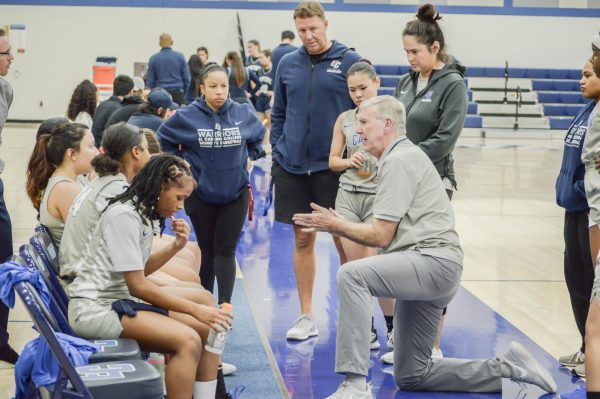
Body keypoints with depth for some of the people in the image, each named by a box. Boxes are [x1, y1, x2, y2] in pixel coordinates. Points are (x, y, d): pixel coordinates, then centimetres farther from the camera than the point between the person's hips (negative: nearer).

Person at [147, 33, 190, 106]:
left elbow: (150, 81, 2)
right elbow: (187, 78, 2)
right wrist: (184, 93, 12)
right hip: (177, 93, 0)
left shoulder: (153, 58, 1)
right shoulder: (180, 56, 0)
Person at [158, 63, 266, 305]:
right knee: (206, 250, 12)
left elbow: (259, 136, 16)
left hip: (236, 192, 0)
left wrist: (247, 157, 7)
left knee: (226, 250, -1)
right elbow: (163, 139, 5)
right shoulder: (186, 116, -11)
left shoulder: (243, 114, -5)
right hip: (200, 193, 0)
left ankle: (224, 305, -3)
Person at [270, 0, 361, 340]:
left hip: (335, 167, -4)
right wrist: (278, 152, 9)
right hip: (293, 167, 4)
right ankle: (306, 317, 19)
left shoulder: (350, 61, -4)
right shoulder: (288, 64, 8)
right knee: (302, 240, 9)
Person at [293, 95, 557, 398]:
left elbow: (381, 236, -14)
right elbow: (387, 234, 20)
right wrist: (336, 223, 14)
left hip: (433, 262, -11)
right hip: (425, 270, 11)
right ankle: (507, 368, 18)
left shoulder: (398, 161, -10)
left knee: (351, 275, -31)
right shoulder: (404, 155, 22)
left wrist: (336, 225, -2)